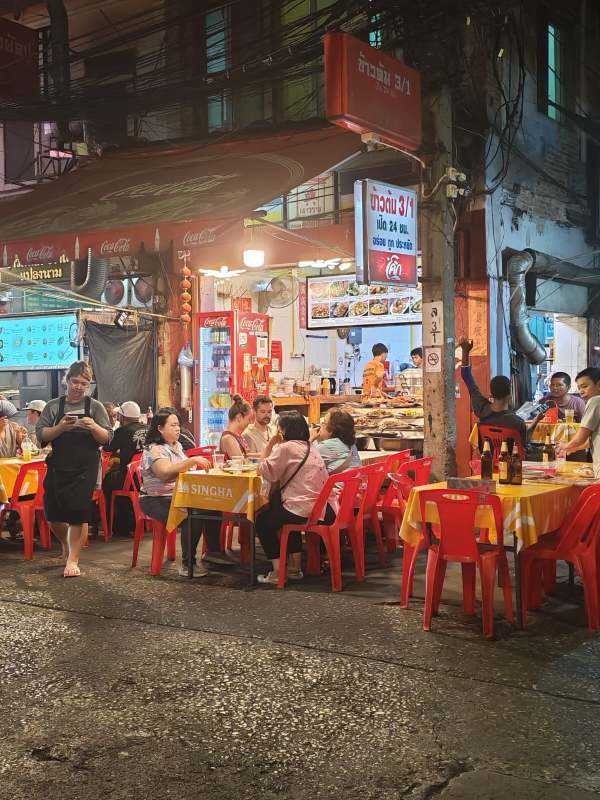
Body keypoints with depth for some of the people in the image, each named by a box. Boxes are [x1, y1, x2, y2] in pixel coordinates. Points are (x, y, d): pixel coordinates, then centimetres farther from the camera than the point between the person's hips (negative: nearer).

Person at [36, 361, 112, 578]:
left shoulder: (95, 407, 3)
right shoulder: (53, 406, 6)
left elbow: (107, 439, -1)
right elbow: (40, 435, -2)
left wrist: (93, 427, -21)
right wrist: (61, 428, -18)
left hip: (85, 469, -2)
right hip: (58, 468, 2)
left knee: (78, 513, -5)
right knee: (53, 513, 5)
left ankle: (73, 559, 8)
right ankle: (66, 543, 36)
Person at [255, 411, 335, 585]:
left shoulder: (286, 448, -8)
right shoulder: (311, 447, 17)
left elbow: (267, 473, -6)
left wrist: (270, 446, 0)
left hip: (305, 511, -8)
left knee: (262, 521, 13)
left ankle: (278, 572, 9)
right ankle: (295, 568, 34)